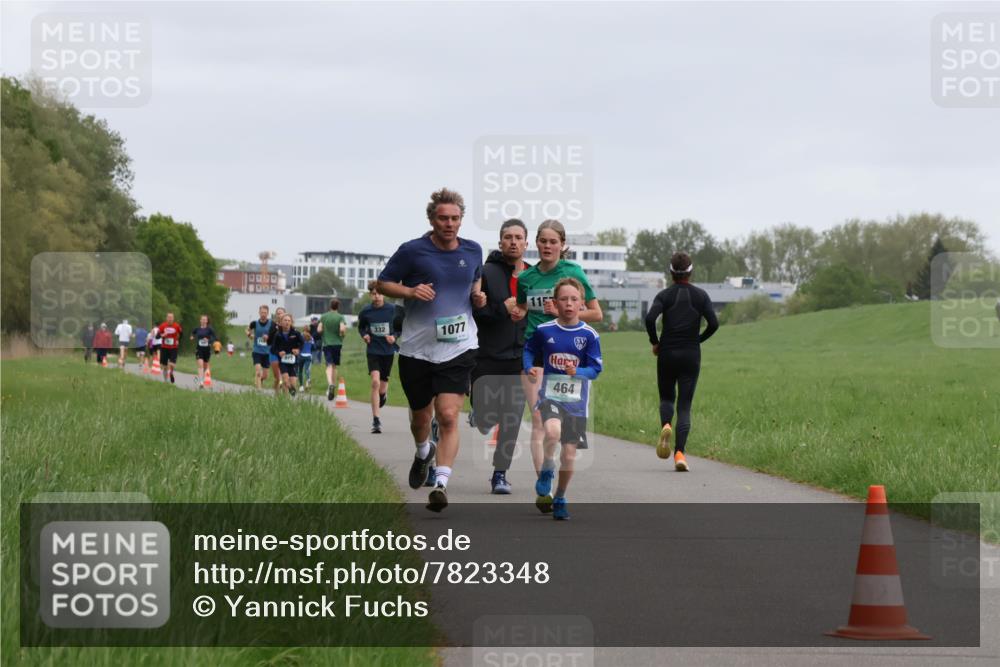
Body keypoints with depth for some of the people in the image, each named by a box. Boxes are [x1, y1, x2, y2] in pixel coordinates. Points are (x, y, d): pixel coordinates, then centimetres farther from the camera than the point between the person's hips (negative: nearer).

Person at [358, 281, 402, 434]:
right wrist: (364, 335, -7)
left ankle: (384, 392, 50)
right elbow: (361, 327, 14)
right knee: (375, 382, -20)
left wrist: (395, 336, -12)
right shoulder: (365, 312, -4)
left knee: (382, 389, 9)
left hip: (388, 351, 1)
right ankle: (376, 420, -17)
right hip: (373, 351, -1)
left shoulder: (392, 310, -5)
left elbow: (401, 328, 7)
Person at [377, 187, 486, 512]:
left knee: (448, 416, -15)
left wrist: (478, 296, 2)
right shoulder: (412, 251, -6)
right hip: (417, 348, 0)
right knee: (421, 416, 16)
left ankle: (441, 483, -18)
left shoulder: (473, 251, 6)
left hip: (458, 348, 1)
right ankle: (423, 453, 50)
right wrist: (411, 291, -16)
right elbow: (384, 283, 2)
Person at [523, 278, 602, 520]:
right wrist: (529, 368, -4)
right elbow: (529, 349, 16)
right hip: (550, 394, -1)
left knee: (569, 453, 4)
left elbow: (595, 369, -4)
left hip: (576, 401, 1)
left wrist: (577, 371, -23)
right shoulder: (544, 330, -1)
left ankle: (560, 499, 25)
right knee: (553, 430, -32)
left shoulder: (589, 335, -4)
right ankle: (547, 470, -3)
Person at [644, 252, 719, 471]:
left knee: (666, 397, 19)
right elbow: (713, 323, -8)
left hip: (667, 354, 0)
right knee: (685, 405, 2)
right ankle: (679, 453, -12)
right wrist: (699, 339, 10)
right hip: (691, 355, 0)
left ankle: (665, 425, -14)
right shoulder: (701, 296, 2)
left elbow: (650, 319, -16)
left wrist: (654, 342, 0)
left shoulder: (664, 296, -1)